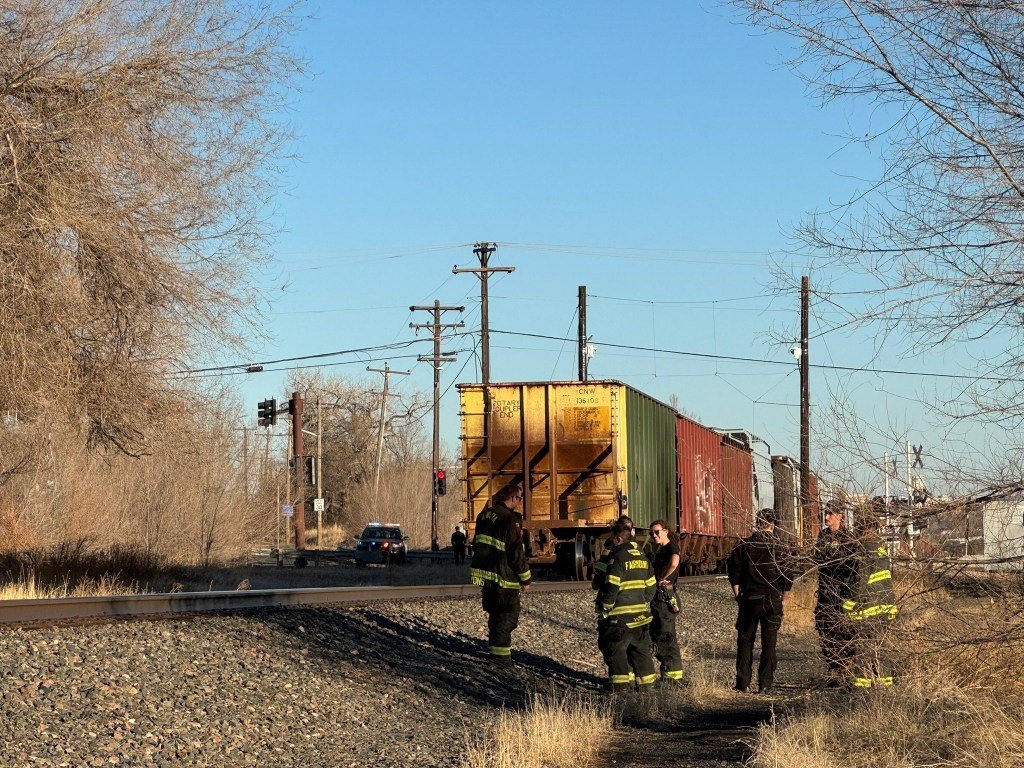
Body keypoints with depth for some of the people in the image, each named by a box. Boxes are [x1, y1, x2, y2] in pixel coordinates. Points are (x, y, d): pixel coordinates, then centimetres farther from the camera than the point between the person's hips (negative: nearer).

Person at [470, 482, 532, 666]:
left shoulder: (485, 515, 9)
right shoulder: (509, 520, -18)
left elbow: (477, 544, 19)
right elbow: (517, 552, -17)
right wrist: (525, 579, -8)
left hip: (484, 573, 8)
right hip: (504, 578, -8)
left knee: (495, 612, 20)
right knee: (508, 615, 0)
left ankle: (494, 649, 26)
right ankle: (500, 653, -1)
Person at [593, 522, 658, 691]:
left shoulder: (617, 559, -15)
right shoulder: (642, 558, 11)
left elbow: (611, 588, -18)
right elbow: (650, 587, 14)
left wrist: (605, 608, -7)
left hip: (619, 615, -8)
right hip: (640, 614, 8)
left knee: (616, 650, 0)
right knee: (641, 650, 15)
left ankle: (622, 685, -4)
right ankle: (646, 684, 20)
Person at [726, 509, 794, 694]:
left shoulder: (744, 545, -1)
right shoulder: (780, 547, -4)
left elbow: (734, 572, 1)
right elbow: (788, 574, -3)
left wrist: (737, 594, 11)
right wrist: (783, 594, 10)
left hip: (749, 600, 1)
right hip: (773, 600, -1)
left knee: (745, 640, 11)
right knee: (769, 643, 4)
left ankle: (743, 683, 8)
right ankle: (765, 684, 0)